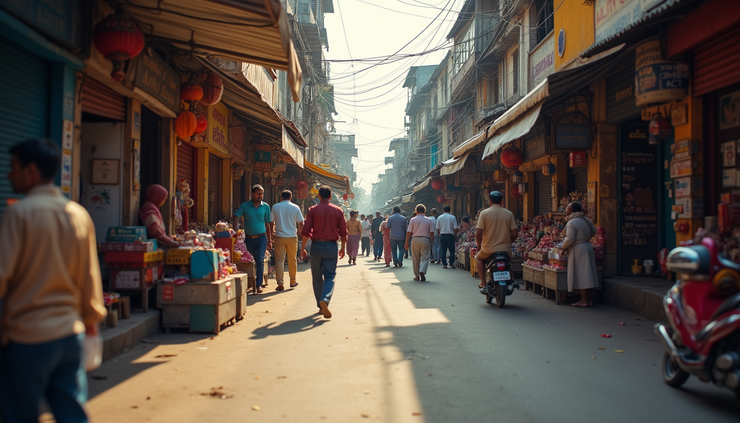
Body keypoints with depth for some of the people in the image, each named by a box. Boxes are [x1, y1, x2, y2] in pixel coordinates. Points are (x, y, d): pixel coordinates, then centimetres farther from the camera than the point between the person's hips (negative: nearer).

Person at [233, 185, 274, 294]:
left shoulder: (265, 207, 4)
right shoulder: (245, 206, 0)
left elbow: (268, 224, 9)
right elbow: (236, 217, -7)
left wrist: (269, 240, 7)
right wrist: (236, 231, -24)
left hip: (261, 238, -1)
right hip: (249, 238, 1)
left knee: (260, 260, -15)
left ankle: (259, 285, -13)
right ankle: (249, 284, 26)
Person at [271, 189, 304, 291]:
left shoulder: (275, 207, 0)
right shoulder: (295, 207, 1)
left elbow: (271, 222, 0)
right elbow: (301, 223, 3)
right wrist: (298, 232, 22)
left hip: (279, 237, -1)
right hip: (292, 237, 1)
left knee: (279, 260, 3)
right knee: (292, 260, 13)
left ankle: (281, 283, -2)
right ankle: (293, 281, 24)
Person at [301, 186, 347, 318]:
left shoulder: (312, 210, -1)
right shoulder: (338, 211, 2)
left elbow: (306, 231, -5)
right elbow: (343, 232, 2)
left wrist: (303, 248, 4)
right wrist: (343, 248, 13)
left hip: (316, 245, 0)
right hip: (331, 246, 0)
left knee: (317, 277, 12)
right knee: (330, 276, 3)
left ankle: (321, 306, 17)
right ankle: (325, 300, -22)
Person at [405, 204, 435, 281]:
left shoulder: (413, 219, 2)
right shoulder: (428, 220, 5)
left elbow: (409, 232, -1)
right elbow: (431, 232, 4)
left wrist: (406, 242, 5)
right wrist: (432, 242, 14)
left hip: (415, 240, 0)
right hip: (425, 240, 0)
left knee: (415, 259, 9)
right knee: (425, 257, 2)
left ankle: (417, 276, 14)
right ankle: (422, 271, -22)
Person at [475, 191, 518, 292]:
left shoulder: (484, 213, -6)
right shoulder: (509, 214, 0)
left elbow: (478, 233, -10)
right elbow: (514, 235, -1)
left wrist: (478, 245, 7)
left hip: (489, 249, -2)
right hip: (506, 249, 2)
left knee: (478, 258, 28)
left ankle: (483, 283, 16)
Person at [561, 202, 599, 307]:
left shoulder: (572, 222, -16)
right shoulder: (586, 220, 10)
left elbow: (570, 239, -20)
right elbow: (594, 231, 23)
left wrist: (563, 247, -4)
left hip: (578, 250, -9)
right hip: (588, 246, 9)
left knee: (581, 275, -5)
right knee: (588, 275, 10)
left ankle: (584, 301, -2)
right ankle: (590, 300, 14)